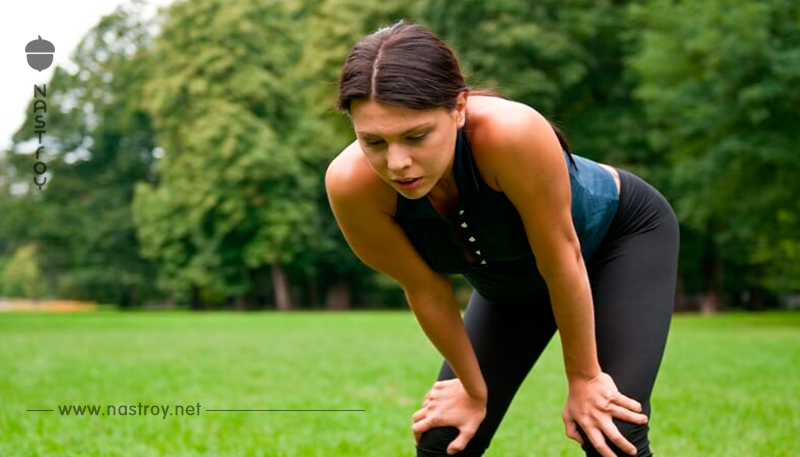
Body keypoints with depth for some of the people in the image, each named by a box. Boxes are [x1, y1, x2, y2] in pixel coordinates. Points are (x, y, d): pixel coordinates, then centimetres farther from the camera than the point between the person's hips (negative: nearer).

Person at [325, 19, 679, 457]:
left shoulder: (511, 133, -43)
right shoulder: (350, 185, -32)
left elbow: (562, 261, -29)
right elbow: (425, 289, -16)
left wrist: (583, 376, -16)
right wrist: (473, 388, -4)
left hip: (622, 233, -3)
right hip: (513, 279, 4)